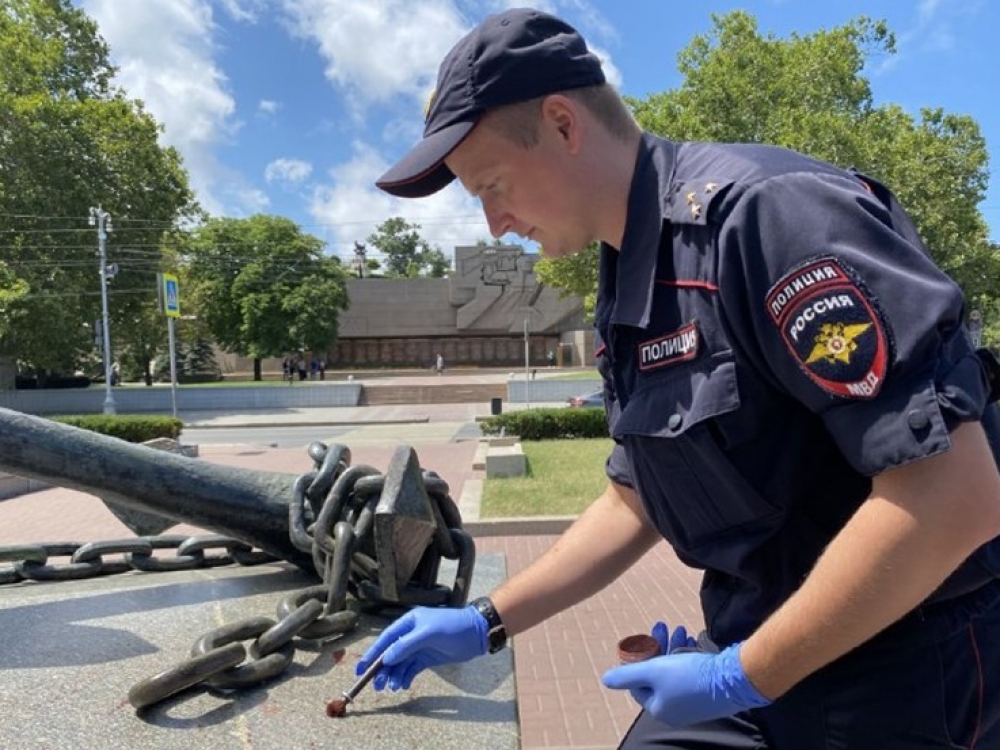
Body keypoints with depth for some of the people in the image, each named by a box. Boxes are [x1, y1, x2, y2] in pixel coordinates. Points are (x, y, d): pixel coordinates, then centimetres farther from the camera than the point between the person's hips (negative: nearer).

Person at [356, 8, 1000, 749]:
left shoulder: (765, 209, -23)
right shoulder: (626, 295, 3)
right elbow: (636, 502, 9)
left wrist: (742, 676, -18)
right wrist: (487, 622, 8)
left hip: (908, 669, -7)